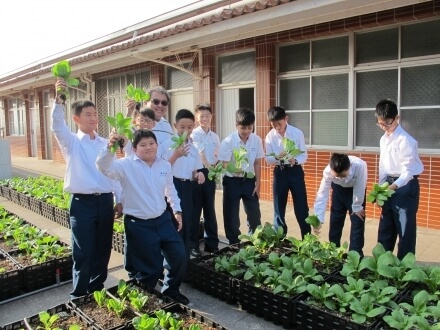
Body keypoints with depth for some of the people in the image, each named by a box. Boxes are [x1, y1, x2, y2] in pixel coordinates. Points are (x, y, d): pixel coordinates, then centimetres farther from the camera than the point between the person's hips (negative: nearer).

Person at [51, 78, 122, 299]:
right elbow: (57, 126, -19)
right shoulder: (72, 142, 1)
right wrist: (59, 99, -34)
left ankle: (97, 290, 31)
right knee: (83, 253, 2)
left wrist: (119, 200, 10)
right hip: (83, 203, -4)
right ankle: (79, 295, 19)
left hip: (105, 201, 4)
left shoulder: (105, 144, 11)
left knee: (103, 250, 13)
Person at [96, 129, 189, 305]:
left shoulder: (165, 165, 4)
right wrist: (110, 147, -43)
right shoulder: (127, 165, -10)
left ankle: (171, 290, 36)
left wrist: (177, 210, 17)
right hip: (138, 224, -5)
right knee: (151, 267, 3)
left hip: (163, 219, 5)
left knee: (179, 256, 8)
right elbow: (104, 168, -27)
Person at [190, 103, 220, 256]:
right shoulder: (194, 133, -5)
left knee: (210, 209, 12)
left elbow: (217, 157, 15)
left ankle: (212, 243, 22)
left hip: (210, 174, 5)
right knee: (195, 209, 1)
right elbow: (200, 152, -13)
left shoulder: (215, 137, 13)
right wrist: (208, 167, -16)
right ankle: (193, 244, 11)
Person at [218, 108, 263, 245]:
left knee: (255, 215, 10)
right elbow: (224, 165, -17)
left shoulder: (257, 140, -8)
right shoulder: (228, 142, -18)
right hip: (232, 181, -3)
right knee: (231, 216, 4)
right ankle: (235, 244, 22)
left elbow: (257, 163, 1)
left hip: (249, 180, 3)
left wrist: (257, 184, 1)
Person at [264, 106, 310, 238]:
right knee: (279, 209, 10)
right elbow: (268, 159, -3)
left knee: (301, 208, 4)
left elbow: (304, 155, -5)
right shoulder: (270, 136, -4)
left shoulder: (297, 133, -8)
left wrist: (295, 160, -26)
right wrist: (277, 157, -24)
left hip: (295, 172, -1)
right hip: (279, 173, 2)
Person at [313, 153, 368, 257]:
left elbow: (359, 188, -30)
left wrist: (357, 207, -17)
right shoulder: (328, 171, -36)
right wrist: (318, 219, -34)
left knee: (357, 221, -4)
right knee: (335, 219, 6)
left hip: (357, 189, -1)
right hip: (339, 188, 2)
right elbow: (322, 194, -31)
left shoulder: (359, 166, -43)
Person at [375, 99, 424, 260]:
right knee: (385, 227, 16)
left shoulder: (406, 140, -18)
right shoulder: (384, 139, 8)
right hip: (390, 185, 8)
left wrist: (394, 186, -35)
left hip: (405, 186, -8)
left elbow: (408, 170, -22)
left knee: (405, 229, 1)